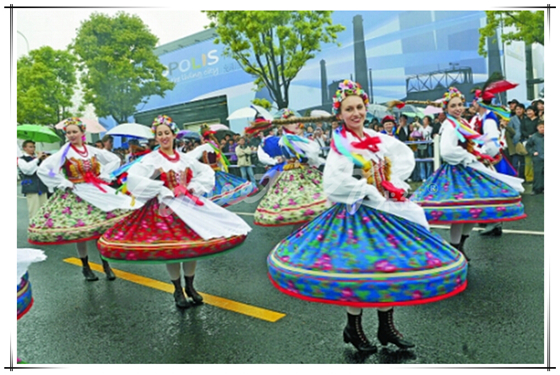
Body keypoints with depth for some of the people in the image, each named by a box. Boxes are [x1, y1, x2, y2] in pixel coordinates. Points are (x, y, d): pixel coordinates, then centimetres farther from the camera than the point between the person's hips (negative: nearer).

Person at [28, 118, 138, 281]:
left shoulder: (93, 150, 4)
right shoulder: (63, 153, -4)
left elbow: (115, 160, 13)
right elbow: (42, 169, -11)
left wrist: (104, 175, 3)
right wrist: (64, 183, -13)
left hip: (98, 191, 3)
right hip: (76, 194, -2)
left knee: (103, 227, 0)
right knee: (79, 230, 1)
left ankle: (106, 264, 13)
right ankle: (85, 266, 17)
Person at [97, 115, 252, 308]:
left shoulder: (185, 158, 7)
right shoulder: (150, 160, -6)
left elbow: (207, 172, 15)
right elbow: (133, 178, -20)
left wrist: (194, 188, -2)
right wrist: (164, 191, -19)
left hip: (189, 206, 4)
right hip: (165, 208, -4)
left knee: (192, 245, 5)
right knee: (170, 249, -3)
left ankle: (190, 287, 23)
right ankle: (178, 291, 15)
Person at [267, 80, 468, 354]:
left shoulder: (377, 138, 6)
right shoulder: (340, 144, -12)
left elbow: (405, 157, 18)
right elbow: (335, 184, -24)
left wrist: (394, 184, 3)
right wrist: (370, 191, -16)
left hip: (386, 210, 7)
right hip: (355, 214, -6)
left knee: (390, 265, 11)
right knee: (358, 269, -1)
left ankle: (386, 326, 29)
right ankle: (353, 328, 22)